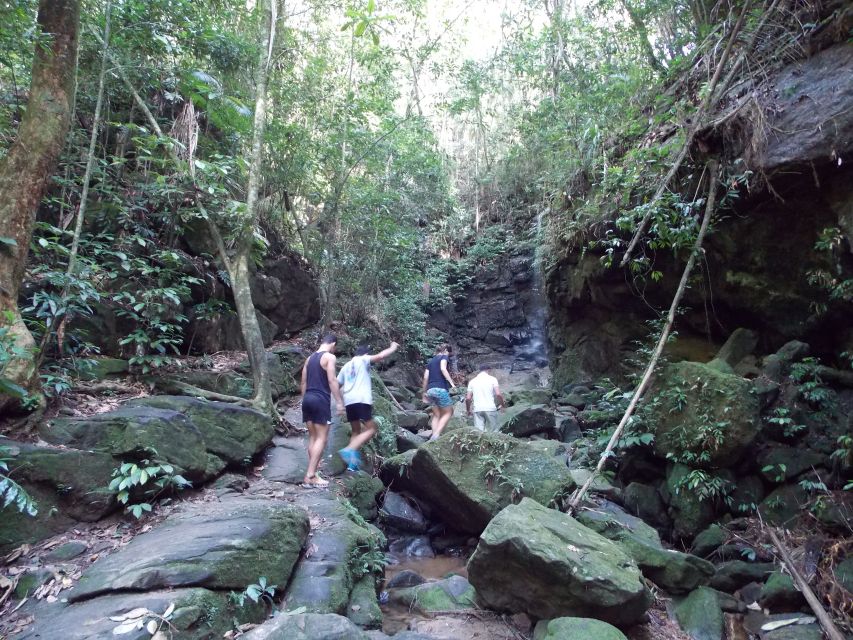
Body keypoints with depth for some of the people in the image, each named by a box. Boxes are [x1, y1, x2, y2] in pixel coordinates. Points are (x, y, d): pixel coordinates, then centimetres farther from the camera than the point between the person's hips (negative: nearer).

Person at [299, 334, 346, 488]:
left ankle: (312, 474, 13)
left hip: (307, 399, 8)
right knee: (321, 438, -5)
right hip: (321, 400, -8)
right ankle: (310, 476, -10)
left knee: (313, 437, 12)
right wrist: (339, 402, -14)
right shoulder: (330, 357, -4)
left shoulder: (310, 358, 18)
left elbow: (303, 383, 18)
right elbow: (332, 380, -13)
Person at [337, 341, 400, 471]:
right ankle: (349, 450, -21)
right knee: (371, 429, -2)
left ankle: (352, 462, 5)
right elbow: (380, 356, -8)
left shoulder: (346, 366, 25)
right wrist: (392, 348, 7)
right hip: (361, 400, -7)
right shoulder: (363, 360, 8)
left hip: (348, 401, 7)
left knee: (356, 431, 17)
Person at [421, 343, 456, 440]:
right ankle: (436, 435, -8)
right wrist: (451, 382, -19)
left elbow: (425, 377, 15)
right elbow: (443, 369, -13)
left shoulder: (430, 361, 22)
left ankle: (434, 435, 0)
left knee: (436, 415, 13)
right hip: (441, 389, -6)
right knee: (448, 413, 6)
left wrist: (424, 392, 20)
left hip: (430, 390, 6)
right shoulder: (444, 357, 6)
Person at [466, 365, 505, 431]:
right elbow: (498, 394, -7)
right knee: (493, 432, 5)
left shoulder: (472, 381, 12)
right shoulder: (492, 379, 4)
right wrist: (502, 404, 9)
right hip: (490, 408, -2)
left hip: (477, 409, 2)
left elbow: (468, 398, 7)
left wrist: (468, 410, 20)